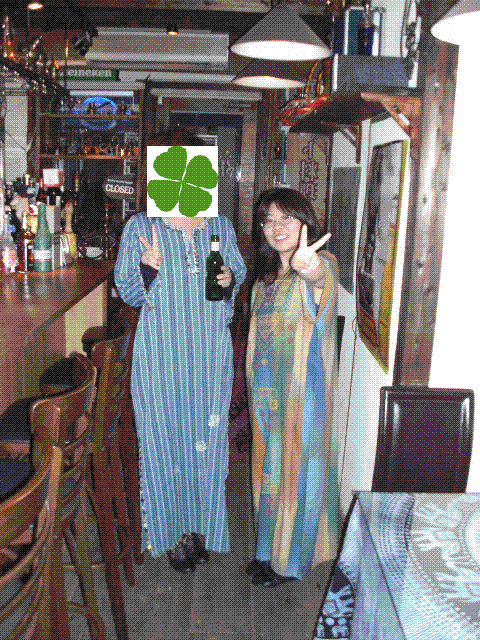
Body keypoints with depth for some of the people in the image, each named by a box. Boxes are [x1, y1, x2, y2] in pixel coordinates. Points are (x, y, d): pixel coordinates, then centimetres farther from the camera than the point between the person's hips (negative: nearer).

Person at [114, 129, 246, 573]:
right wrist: (148, 268, -22)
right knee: (165, 439, 5)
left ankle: (200, 527, 31)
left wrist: (230, 281, -8)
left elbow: (240, 278, 16)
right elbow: (128, 293, -2)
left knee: (207, 436, 11)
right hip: (161, 352, -3)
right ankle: (172, 532, 26)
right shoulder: (140, 227, -3)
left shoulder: (221, 227, 6)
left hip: (211, 351, 3)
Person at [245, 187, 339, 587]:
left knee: (297, 468, 6)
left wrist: (308, 267, -64)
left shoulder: (321, 264, -14)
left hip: (302, 387, -7)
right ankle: (271, 550, 36)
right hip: (267, 385, 7)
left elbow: (321, 275, -41)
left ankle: (291, 559, 25)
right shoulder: (267, 275, 11)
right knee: (269, 468, 17)